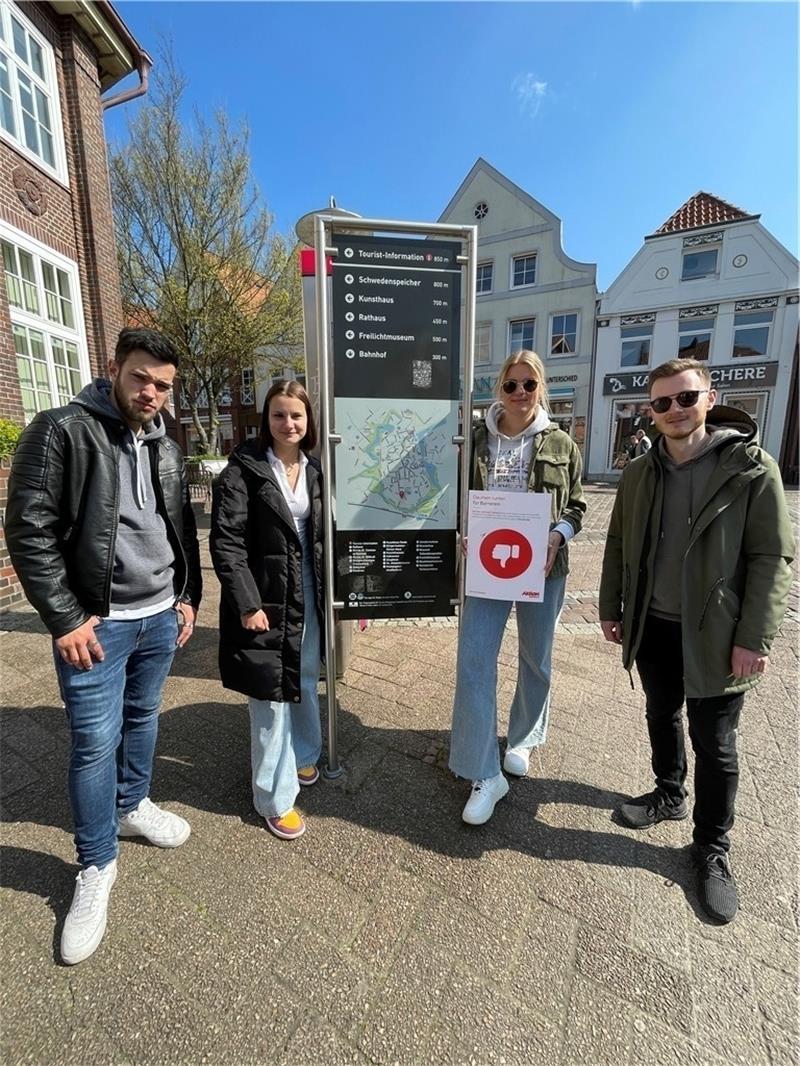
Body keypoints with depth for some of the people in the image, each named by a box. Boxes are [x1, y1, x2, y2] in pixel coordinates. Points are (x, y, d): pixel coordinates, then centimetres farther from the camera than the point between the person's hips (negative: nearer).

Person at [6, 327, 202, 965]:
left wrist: (188, 596, 8)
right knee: (96, 743, 5)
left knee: (143, 719, 21)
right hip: (95, 623, -5)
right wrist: (65, 618, -15)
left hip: (161, 616, 6)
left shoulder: (166, 447, 8)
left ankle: (132, 806, 45)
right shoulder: (61, 431, -10)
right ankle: (97, 867, 27)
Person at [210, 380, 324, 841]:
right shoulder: (244, 470, -10)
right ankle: (276, 797, 25)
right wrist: (247, 603, -19)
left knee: (305, 683, 21)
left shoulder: (313, 469, 7)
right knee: (272, 697, 6)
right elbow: (226, 542, -14)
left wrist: (328, 592, 9)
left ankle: (304, 755, 46)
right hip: (265, 599, -5)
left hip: (308, 596, 6)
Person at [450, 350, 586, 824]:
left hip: (542, 567, 1)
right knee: (474, 663, -6)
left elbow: (576, 505, 7)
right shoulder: (477, 439, 0)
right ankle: (485, 775, 11)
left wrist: (557, 537, -12)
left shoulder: (561, 444, 1)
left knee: (536, 660, 16)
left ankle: (523, 740, 44)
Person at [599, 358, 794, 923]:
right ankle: (669, 794, 45)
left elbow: (772, 558, -10)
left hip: (715, 634, -4)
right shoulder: (639, 473, 3)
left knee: (715, 744, 9)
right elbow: (619, 546, 8)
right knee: (662, 717, 21)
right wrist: (611, 608, 7)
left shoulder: (752, 468, -10)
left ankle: (713, 846, 30)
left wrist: (754, 637, -14)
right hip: (652, 627, 4)